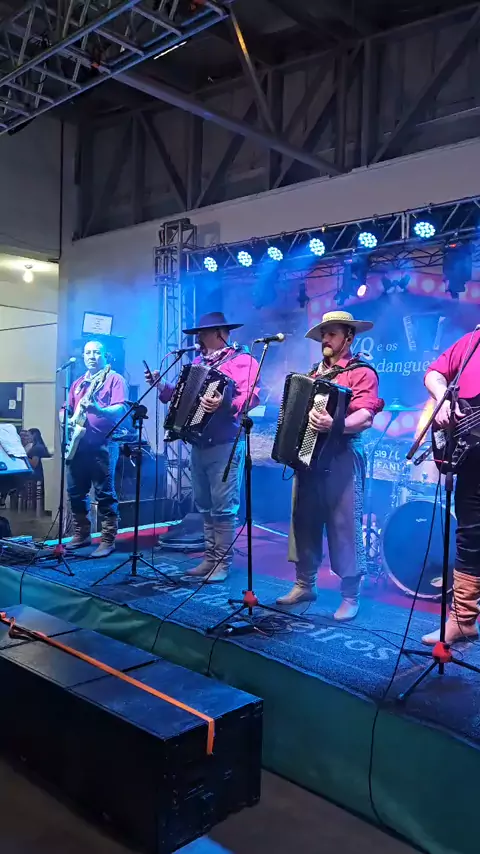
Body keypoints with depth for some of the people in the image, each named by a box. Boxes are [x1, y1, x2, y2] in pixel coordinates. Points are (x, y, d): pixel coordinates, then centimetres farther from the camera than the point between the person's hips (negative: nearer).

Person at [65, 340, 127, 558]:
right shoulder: (78, 383, 20)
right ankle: (81, 534, 23)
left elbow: (120, 409, -13)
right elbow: (67, 410, 23)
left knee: (105, 493, -5)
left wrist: (99, 409, -31)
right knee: (75, 491, 10)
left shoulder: (114, 379, 0)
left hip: (103, 444, -7)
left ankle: (108, 540, 1)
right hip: (78, 443, 7)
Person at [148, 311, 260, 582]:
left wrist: (225, 404, -34)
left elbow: (252, 397, -19)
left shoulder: (242, 360, -5)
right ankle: (210, 558, 21)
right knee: (205, 506, 12)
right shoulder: (198, 362, 18)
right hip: (199, 443, 8)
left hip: (225, 445, -8)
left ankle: (223, 563, 4)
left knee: (223, 507, -5)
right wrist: (161, 385, 5)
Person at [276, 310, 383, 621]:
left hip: (342, 457, -7)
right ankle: (304, 585, 22)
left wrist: (334, 425, -36)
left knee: (344, 526, -3)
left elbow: (366, 417, -20)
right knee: (304, 522, 10)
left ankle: (350, 596, 7)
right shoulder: (314, 373, 18)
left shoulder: (361, 372, -5)